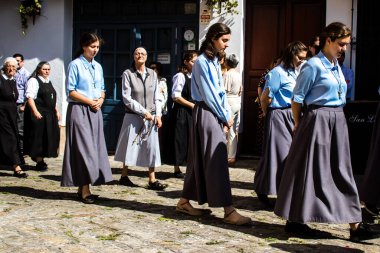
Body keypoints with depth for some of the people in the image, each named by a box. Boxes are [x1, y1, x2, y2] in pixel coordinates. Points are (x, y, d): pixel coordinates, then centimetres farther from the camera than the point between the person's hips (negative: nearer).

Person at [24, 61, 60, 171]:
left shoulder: (49, 82, 18)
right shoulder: (34, 81, -8)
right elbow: (29, 97, -17)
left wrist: (56, 111, 19)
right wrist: (35, 112, -26)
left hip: (50, 114, 8)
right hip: (39, 114, -8)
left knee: (49, 137, 9)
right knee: (38, 137, -4)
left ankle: (40, 158, 22)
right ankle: (39, 162, 2)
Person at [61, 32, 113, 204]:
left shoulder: (98, 66, 13)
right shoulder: (75, 65, -6)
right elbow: (71, 91, -9)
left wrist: (101, 100, -1)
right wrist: (90, 101, -12)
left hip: (95, 111, 7)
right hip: (79, 110, -7)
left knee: (95, 147, 4)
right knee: (83, 148, -8)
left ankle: (82, 188, 11)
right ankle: (84, 190, -5)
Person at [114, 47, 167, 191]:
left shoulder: (152, 74, 7)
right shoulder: (128, 74, -4)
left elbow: (157, 97, 9)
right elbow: (127, 98, -8)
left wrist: (158, 115, -2)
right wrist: (143, 111, -13)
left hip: (151, 117, 3)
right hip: (133, 116, -3)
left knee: (152, 147, 0)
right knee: (130, 146, 6)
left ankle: (152, 180, 5)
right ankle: (124, 176, 21)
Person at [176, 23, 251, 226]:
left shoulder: (215, 62, 16)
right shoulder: (202, 62, -12)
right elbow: (208, 94, -14)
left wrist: (227, 116, 4)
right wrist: (225, 117, -7)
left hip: (216, 114, 9)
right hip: (206, 113, -9)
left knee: (200, 159, 13)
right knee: (216, 159, -10)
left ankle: (184, 201, 22)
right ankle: (229, 211, -10)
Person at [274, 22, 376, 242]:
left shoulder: (337, 66, 14)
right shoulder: (314, 65, -10)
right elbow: (297, 99, -8)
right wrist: (299, 126, -3)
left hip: (338, 122, 8)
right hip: (318, 120, -7)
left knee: (341, 171, 8)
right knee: (310, 170, 0)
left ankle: (355, 224, 11)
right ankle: (295, 221, 13)